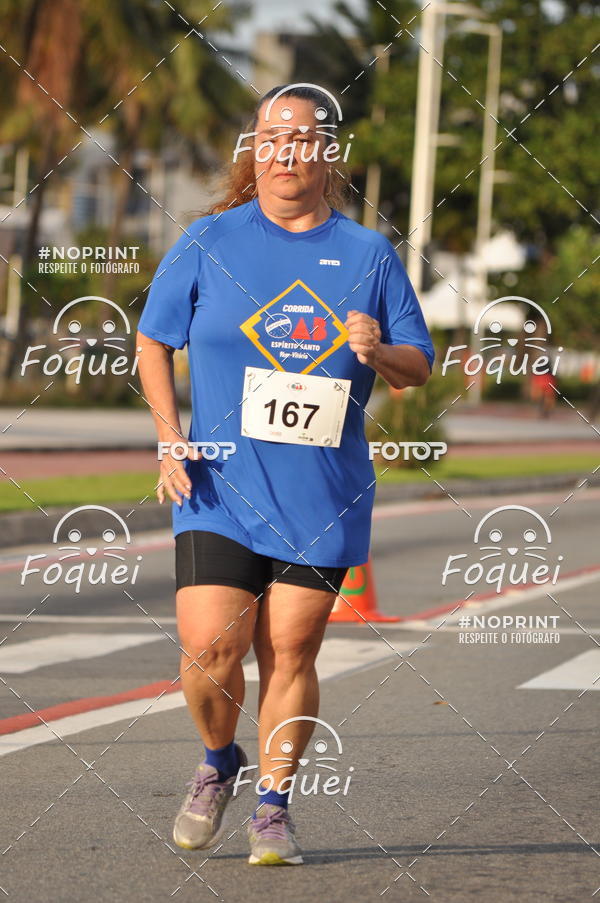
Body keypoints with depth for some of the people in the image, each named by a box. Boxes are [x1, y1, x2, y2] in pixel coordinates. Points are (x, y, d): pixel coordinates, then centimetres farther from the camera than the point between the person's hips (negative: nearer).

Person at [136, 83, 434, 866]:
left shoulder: (369, 254, 7)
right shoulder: (209, 242, 4)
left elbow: (420, 367, 10)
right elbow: (152, 340, 10)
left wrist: (377, 351, -13)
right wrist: (170, 438, -2)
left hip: (325, 493, 1)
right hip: (221, 482, -1)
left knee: (291, 653, 1)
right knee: (209, 649, -9)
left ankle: (273, 804, 18)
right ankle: (219, 763, 21)